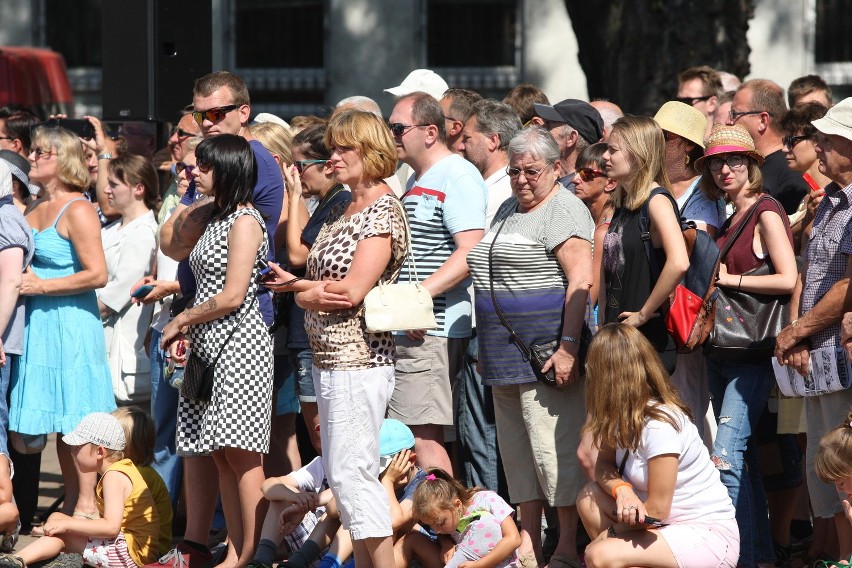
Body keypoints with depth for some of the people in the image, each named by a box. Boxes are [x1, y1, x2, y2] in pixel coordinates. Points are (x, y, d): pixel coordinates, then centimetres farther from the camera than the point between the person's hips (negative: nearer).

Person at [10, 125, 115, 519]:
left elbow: (97, 275, -17)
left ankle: (87, 505, -2)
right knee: (59, 420, 9)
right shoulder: (35, 208, 14)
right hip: (39, 324, 8)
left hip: (72, 322, -8)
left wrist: (41, 285, -14)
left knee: (77, 416, -6)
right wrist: (20, 283, 8)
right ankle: (72, 502, 14)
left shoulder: (77, 210, -11)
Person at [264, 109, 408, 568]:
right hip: (329, 358, 9)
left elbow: (352, 290, -18)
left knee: (352, 473, -12)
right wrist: (305, 292, -10)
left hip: (357, 358, -9)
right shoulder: (345, 210, 17)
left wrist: (296, 286, -3)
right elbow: (325, 282, 13)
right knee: (342, 475, 10)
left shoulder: (384, 211, -10)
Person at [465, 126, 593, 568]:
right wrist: (489, 346, 23)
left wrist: (569, 346, -24)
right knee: (518, 449, 11)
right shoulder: (508, 209, 19)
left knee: (554, 448, -9)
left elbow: (581, 279, -18)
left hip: (546, 351, -9)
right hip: (506, 355, 9)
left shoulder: (564, 210, -9)